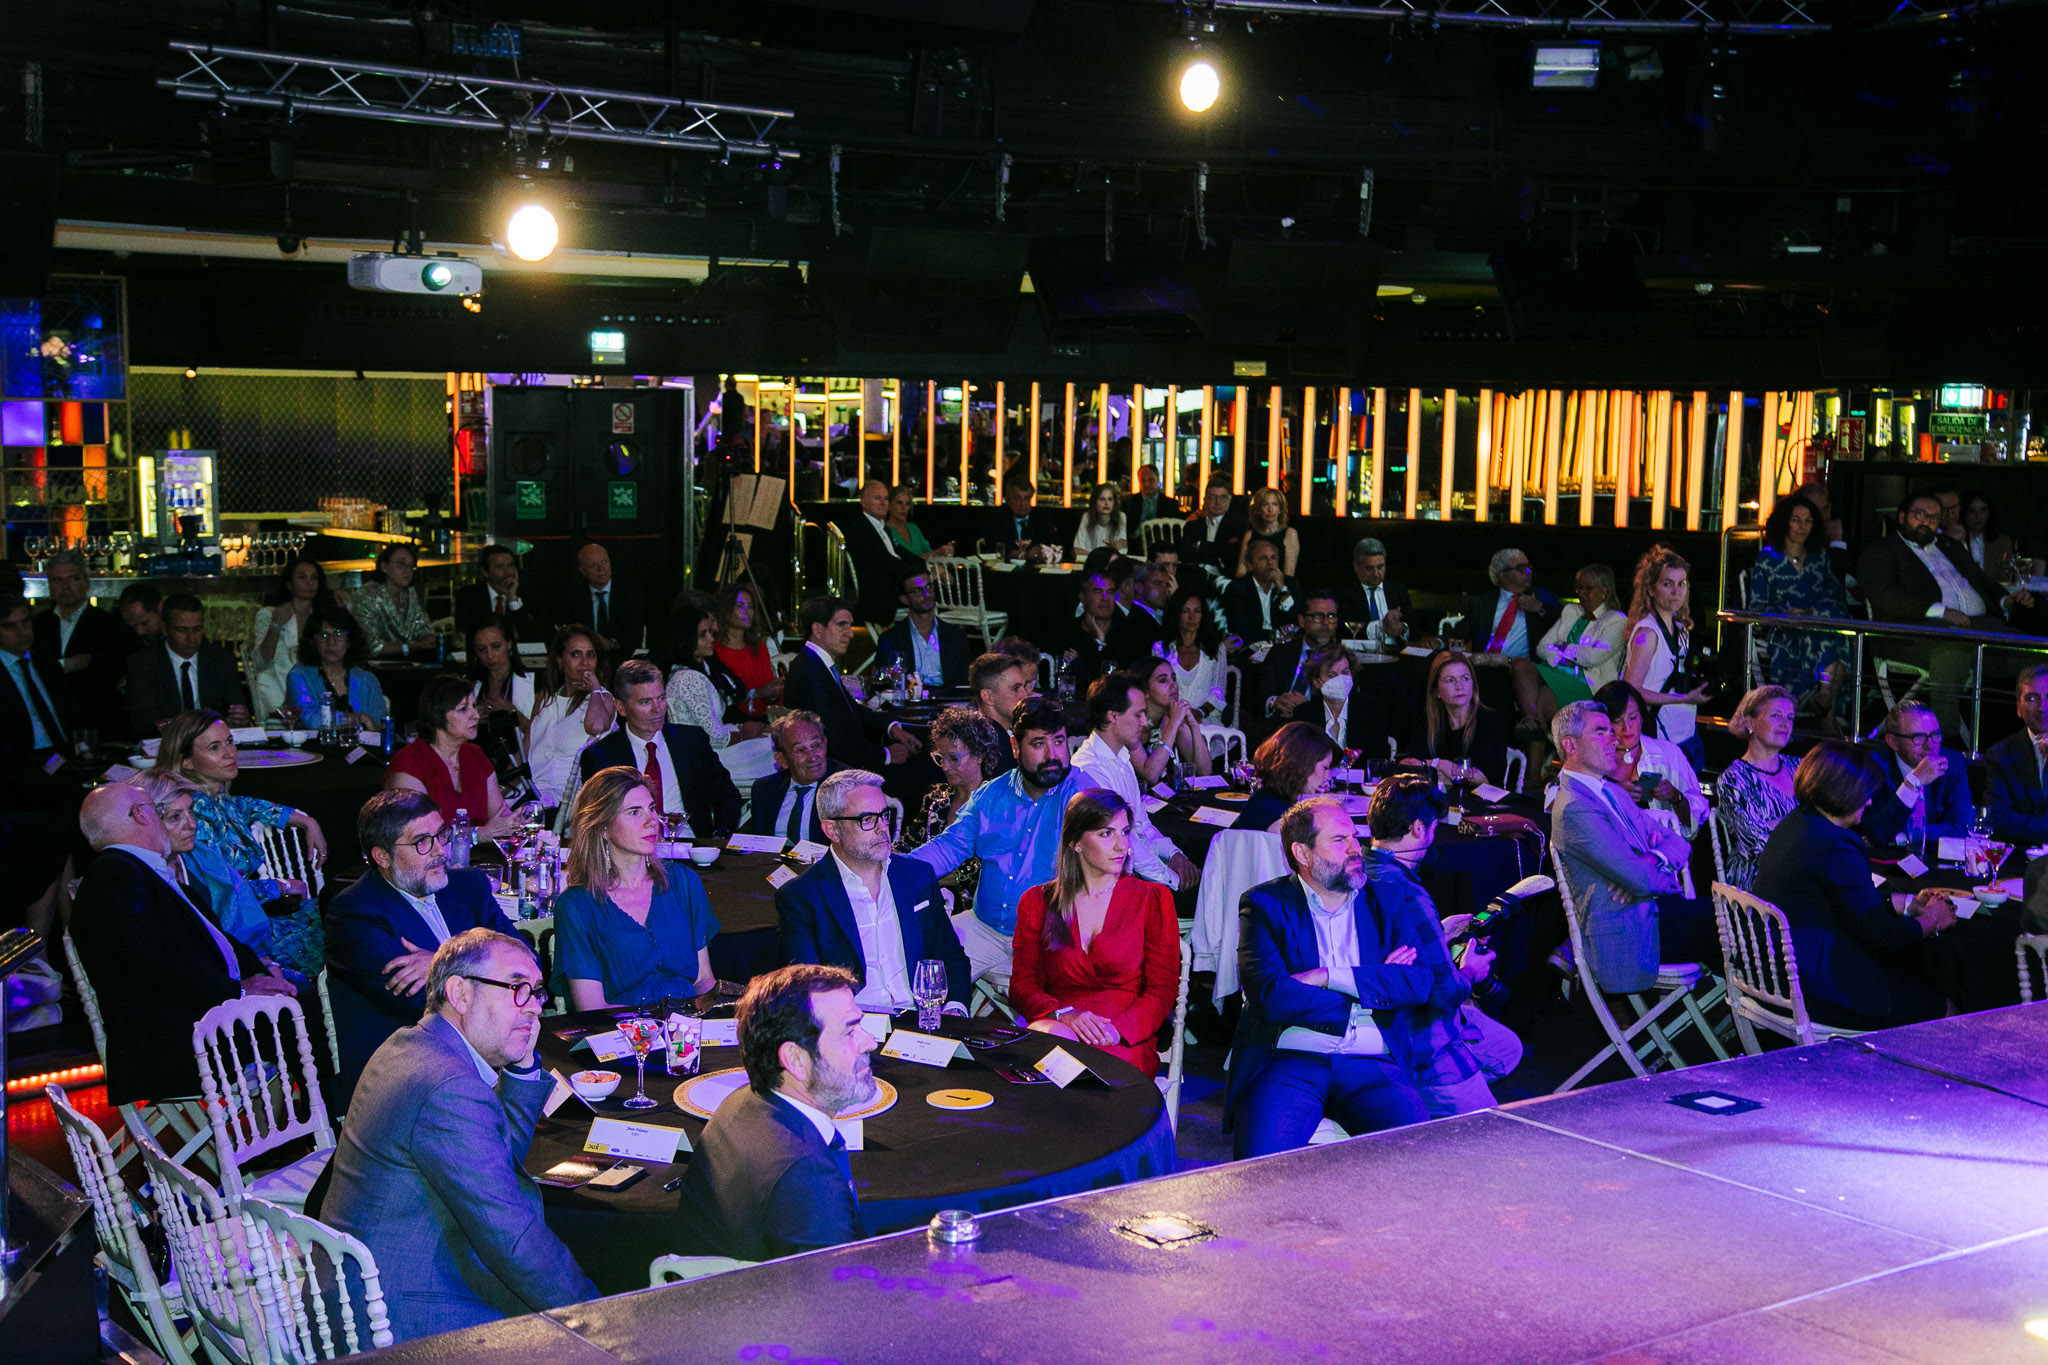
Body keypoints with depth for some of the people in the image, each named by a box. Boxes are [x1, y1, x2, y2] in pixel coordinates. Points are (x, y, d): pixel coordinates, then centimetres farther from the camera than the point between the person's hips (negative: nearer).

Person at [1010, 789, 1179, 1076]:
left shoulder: (1153, 899, 11)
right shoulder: (1038, 902, 15)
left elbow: (1163, 990, 4)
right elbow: (1022, 984, 8)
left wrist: (1116, 1029, -16)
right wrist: (1062, 1014, -15)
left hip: (1127, 1042, -1)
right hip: (1054, 1026, 1)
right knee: (1054, 1037, -38)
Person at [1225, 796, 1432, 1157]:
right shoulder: (1266, 905, 7)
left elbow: (1423, 982, 1)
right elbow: (1271, 995, -10)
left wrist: (1330, 977, -9)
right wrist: (1373, 988, -4)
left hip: (1372, 1065, 3)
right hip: (1288, 1061, -2)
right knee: (1262, 1164, -29)